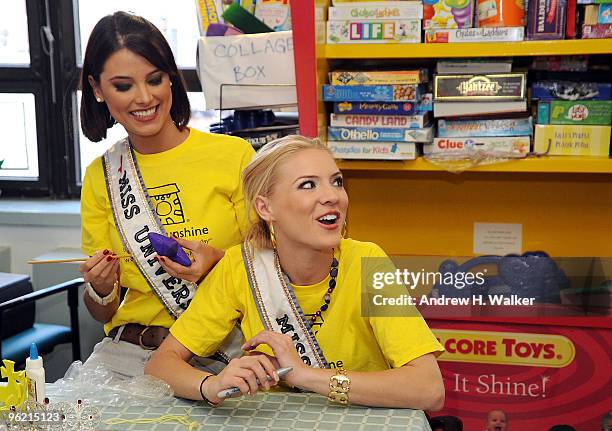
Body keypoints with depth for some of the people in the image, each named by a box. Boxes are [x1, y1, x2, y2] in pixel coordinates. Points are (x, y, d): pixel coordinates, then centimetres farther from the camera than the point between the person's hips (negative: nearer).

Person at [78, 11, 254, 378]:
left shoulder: (233, 155, -4)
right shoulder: (100, 176, 7)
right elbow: (103, 313, 12)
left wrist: (220, 262, -16)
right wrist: (101, 289, -11)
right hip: (130, 350, 3)